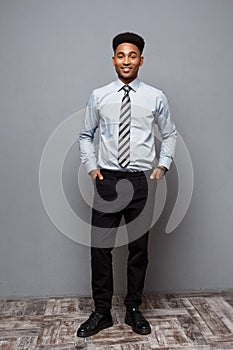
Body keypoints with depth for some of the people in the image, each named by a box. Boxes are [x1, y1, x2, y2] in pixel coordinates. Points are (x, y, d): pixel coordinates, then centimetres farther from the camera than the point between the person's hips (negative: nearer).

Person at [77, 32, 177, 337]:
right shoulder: (99, 96, 5)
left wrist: (163, 166, 1)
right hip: (107, 178, 0)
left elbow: (170, 135, 13)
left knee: (139, 247, 9)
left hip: (142, 179, 0)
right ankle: (101, 312, 21)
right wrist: (91, 166, 1)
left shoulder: (156, 97, 3)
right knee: (100, 246, 3)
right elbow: (85, 135, 13)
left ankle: (134, 309, 27)